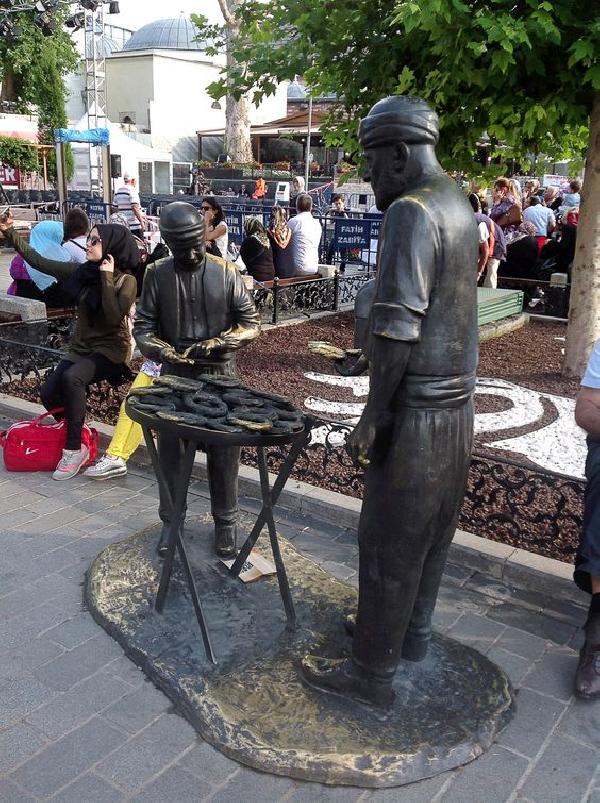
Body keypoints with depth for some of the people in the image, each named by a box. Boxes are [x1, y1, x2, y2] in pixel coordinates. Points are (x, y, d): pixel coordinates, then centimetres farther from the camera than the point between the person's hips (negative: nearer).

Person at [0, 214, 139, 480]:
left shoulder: (126, 281, -11)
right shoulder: (80, 271, 2)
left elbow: (114, 317, -25)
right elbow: (38, 261, 5)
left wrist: (107, 277, -21)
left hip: (111, 349, -6)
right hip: (81, 346, 6)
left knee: (71, 378, -31)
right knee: (48, 393, -10)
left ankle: (74, 449, -21)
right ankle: (71, 436, 17)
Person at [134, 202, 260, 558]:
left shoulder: (227, 272, -4)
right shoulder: (157, 275, 0)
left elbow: (252, 322, -2)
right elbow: (143, 327, 0)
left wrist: (221, 342, -19)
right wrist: (163, 351, -20)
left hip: (220, 376, -1)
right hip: (174, 376, 1)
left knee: (224, 452, 6)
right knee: (171, 450, 9)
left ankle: (226, 522, 22)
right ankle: (171, 519, 26)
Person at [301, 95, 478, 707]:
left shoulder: (411, 213, -17)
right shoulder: (458, 204, 12)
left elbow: (398, 328, -24)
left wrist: (373, 416, -19)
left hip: (416, 410, -9)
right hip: (456, 403, 9)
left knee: (390, 542, 2)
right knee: (431, 531, 19)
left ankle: (371, 672, 16)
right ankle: (411, 633, 37)